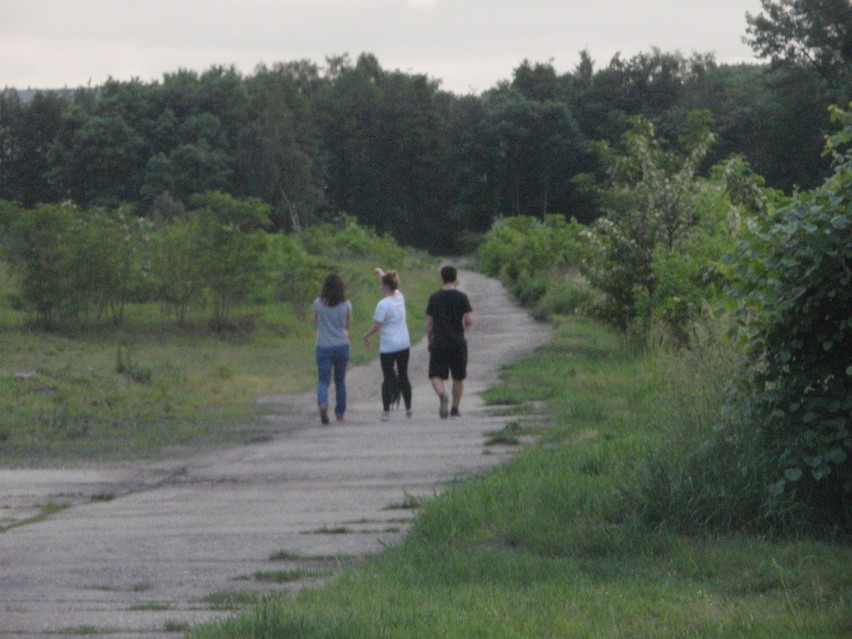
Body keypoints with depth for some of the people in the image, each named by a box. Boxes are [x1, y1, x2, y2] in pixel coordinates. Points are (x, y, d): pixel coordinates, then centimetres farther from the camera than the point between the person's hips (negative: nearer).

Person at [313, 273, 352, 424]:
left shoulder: (318, 304, -7)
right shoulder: (346, 305, -7)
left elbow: (316, 323, 5)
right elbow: (348, 325, 5)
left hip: (323, 347, -1)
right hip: (342, 345, 1)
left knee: (323, 380, 0)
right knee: (340, 380, 16)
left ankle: (322, 403, -29)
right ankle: (340, 413, 23)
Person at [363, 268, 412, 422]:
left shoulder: (383, 304, -18)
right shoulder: (400, 297, 1)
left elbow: (377, 326, -18)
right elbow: (390, 284, 22)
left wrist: (366, 335, 0)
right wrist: (380, 272, 37)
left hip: (388, 347, -6)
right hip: (404, 345, 6)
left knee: (388, 378, 0)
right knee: (403, 376, 16)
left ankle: (386, 411, 1)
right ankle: (408, 409, 21)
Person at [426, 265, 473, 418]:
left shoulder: (434, 298, 1)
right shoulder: (462, 297, -4)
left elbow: (429, 323, 2)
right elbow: (469, 320, -11)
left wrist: (429, 341, 14)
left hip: (439, 344, 0)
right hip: (458, 342, 0)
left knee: (436, 376, 1)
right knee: (459, 377, 15)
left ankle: (442, 395, -29)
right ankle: (455, 408, 19)